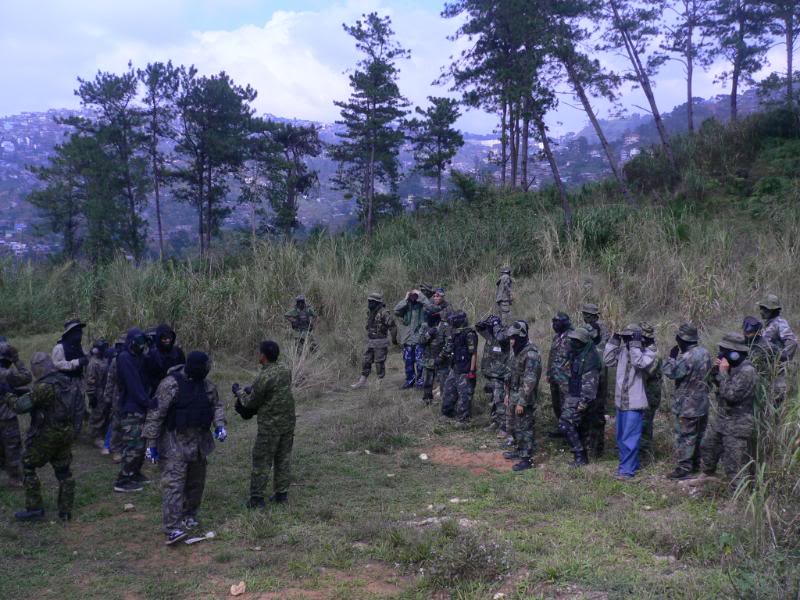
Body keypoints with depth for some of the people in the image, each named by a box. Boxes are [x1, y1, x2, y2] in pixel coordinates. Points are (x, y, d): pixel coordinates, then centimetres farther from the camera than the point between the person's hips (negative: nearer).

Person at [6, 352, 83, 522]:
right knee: (63, 471, 14)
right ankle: (65, 511, 15)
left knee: (28, 467, 9)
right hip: (67, 434, 7)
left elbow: (22, 406, -16)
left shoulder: (44, 386, -19)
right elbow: (80, 406, 11)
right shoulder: (69, 382, 4)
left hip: (47, 435, -7)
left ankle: (34, 509, 9)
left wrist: (10, 399, 5)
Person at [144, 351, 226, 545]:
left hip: (199, 443, 7)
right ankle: (172, 529, -13)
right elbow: (155, 415, -16)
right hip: (174, 444, -7)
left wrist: (219, 425, -3)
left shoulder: (206, 384, 4)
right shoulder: (170, 384, -17)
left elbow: (217, 405, 15)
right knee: (173, 484, -12)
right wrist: (151, 443, -17)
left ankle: (189, 517, 34)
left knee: (196, 483, 16)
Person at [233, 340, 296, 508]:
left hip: (269, 426, -7)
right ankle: (281, 493, 22)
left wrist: (238, 392, 8)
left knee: (262, 461, 3)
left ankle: (256, 498, 9)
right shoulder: (285, 370, 1)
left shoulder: (263, 378, -21)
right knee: (283, 458, 15)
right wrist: (251, 389, 17)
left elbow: (251, 403, -10)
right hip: (288, 421, 7)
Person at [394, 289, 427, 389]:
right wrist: (405, 299, -8)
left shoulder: (422, 305, 0)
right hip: (407, 338, 4)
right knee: (408, 361, 12)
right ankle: (409, 380, 24)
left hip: (419, 338, -4)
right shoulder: (406, 305, 8)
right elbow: (396, 311, -8)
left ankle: (420, 381, 7)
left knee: (420, 361, -5)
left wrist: (420, 295, -14)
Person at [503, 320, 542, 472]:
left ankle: (527, 459, 7)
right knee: (516, 426, 21)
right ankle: (518, 450, 36)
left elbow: (530, 380, -24)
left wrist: (522, 402, -23)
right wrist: (508, 393, 20)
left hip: (525, 398, -9)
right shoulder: (518, 351, 9)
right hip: (514, 396, 9)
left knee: (525, 428, -2)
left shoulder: (531, 354, -22)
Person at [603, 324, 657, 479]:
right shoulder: (623, 350, 5)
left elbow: (639, 363, -29)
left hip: (634, 403, -7)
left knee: (629, 437, -5)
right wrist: (614, 342, -2)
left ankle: (627, 469, 3)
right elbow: (607, 361, 3)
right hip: (620, 401, 7)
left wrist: (635, 345, -27)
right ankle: (632, 463, 32)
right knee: (621, 437, 17)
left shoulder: (648, 353, -11)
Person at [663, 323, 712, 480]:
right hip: (702, 404, 9)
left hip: (687, 406, -9)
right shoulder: (704, 352, 4)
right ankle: (695, 465, 31)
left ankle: (683, 469, 4)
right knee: (697, 436, 19)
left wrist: (672, 357, -11)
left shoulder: (687, 357, -24)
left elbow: (670, 372, -24)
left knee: (684, 437, -1)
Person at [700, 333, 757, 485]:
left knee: (735, 464, -3)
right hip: (721, 419, 10)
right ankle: (705, 476, 44)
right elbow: (720, 386, 15)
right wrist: (717, 371, -1)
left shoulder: (747, 371, -23)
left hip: (737, 425, -10)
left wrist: (723, 372, -23)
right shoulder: (732, 366, 5)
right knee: (707, 448, 24)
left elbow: (731, 395, -28)